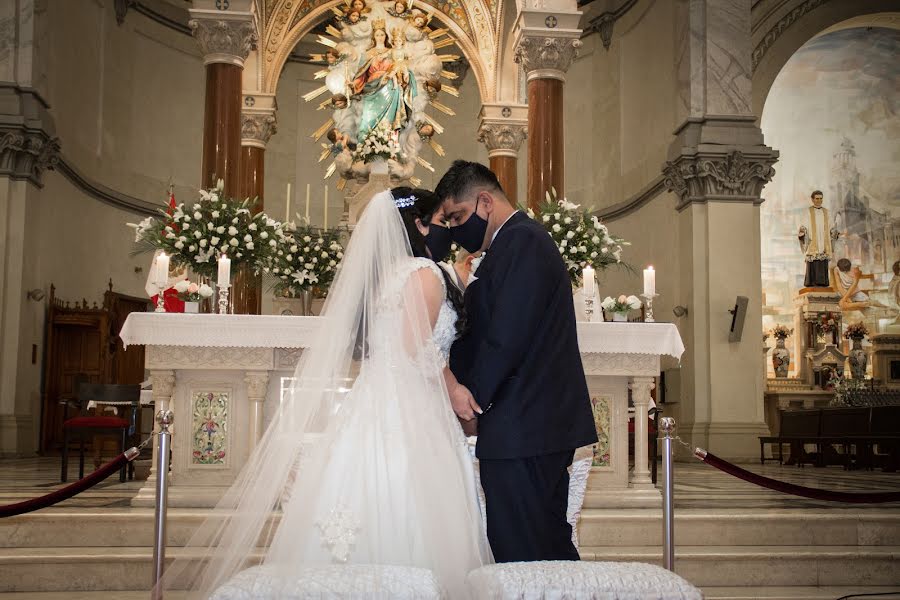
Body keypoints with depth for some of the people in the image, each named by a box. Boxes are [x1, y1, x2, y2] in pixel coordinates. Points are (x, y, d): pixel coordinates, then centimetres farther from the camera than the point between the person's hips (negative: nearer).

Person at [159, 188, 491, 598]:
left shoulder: (381, 274, 17)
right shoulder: (424, 273, -9)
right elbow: (417, 356, -15)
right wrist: (457, 389, -1)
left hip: (370, 408, 8)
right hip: (406, 417, -8)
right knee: (402, 539, -5)